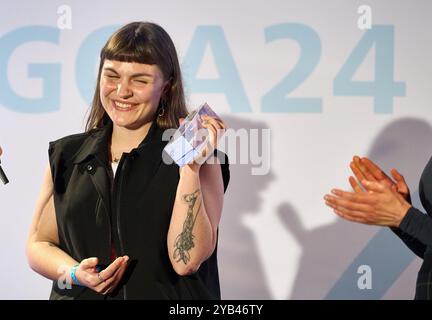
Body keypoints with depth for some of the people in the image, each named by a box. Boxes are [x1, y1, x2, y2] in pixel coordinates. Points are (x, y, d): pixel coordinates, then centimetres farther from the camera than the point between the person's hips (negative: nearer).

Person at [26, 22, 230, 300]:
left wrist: (191, 169, -18)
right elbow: (39, 244, 11)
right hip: (79, 295, 4)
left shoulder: (197, 157, -2)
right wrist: (74, 273, -7)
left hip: (167, 296, -3)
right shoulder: (66, 156, 8)